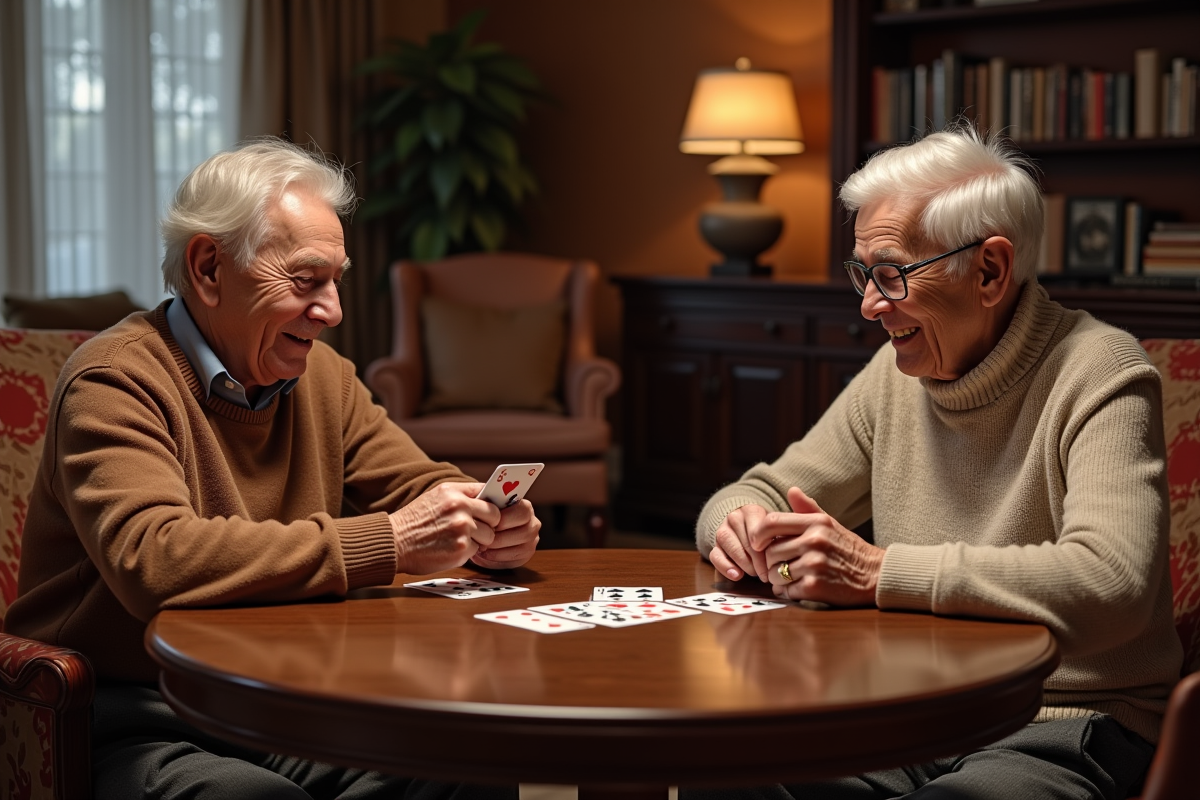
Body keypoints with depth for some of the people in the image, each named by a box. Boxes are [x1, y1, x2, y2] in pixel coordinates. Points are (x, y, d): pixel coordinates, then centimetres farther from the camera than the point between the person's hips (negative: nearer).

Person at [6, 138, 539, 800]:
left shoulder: (319, 376, 11)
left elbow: (420, 487, 16)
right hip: (136, 723, -6)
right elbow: (153, 560, -28)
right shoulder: (116, 383, -13)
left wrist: (486, 526, -10)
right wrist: (387, 544, -31)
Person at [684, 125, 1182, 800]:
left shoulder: (1101, 375, -11)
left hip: (1064, 731, -5)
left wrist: (879, 571, -27)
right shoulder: (899, 371, 10)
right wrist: (744, 524, -9)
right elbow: (762, 493, 17)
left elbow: (1110, 584, -27)